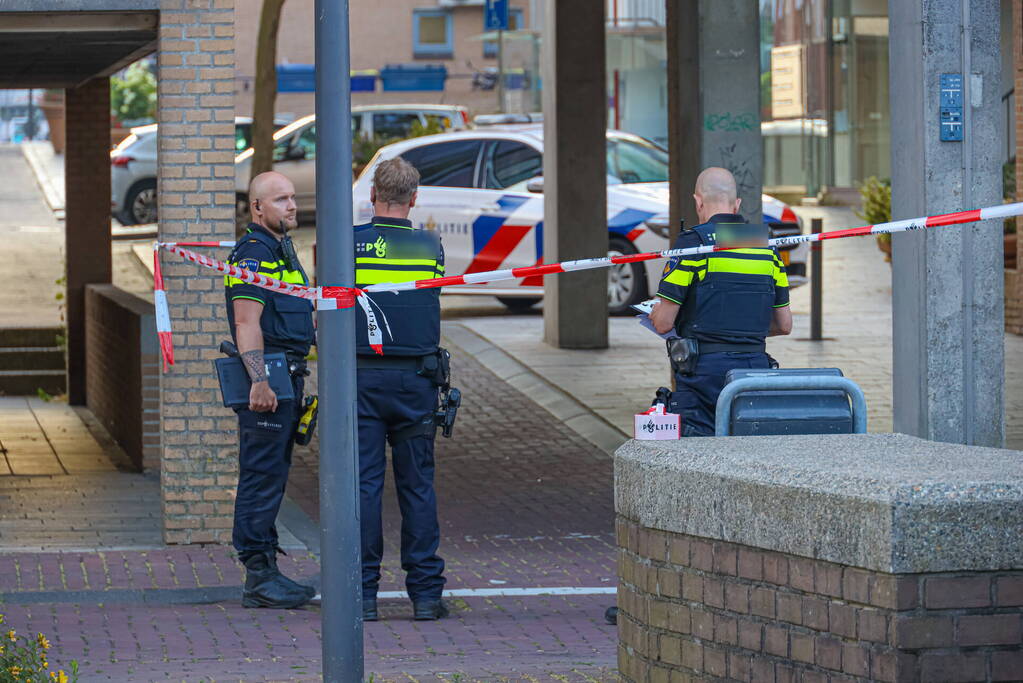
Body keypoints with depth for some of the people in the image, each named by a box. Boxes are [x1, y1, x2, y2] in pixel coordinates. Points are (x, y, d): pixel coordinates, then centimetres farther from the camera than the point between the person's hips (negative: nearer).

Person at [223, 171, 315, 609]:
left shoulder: (281, 250, 20)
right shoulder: (255, 252, -12)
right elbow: (247, 323, -21)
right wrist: (259, 381, -29)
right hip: (268, 381, -10)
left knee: (272, 478, 12)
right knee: (262, 478, -9)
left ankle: (267, 571, 17)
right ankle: (259, 577, -8)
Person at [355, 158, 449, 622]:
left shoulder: (350, 243, -3)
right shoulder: (431, 246, 5)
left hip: (362, 376, -2)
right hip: (416, 378, 2)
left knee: (363, 484, 1)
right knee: (417, 485, 6)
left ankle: (363, 594, 0)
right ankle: (425, 593, 6)